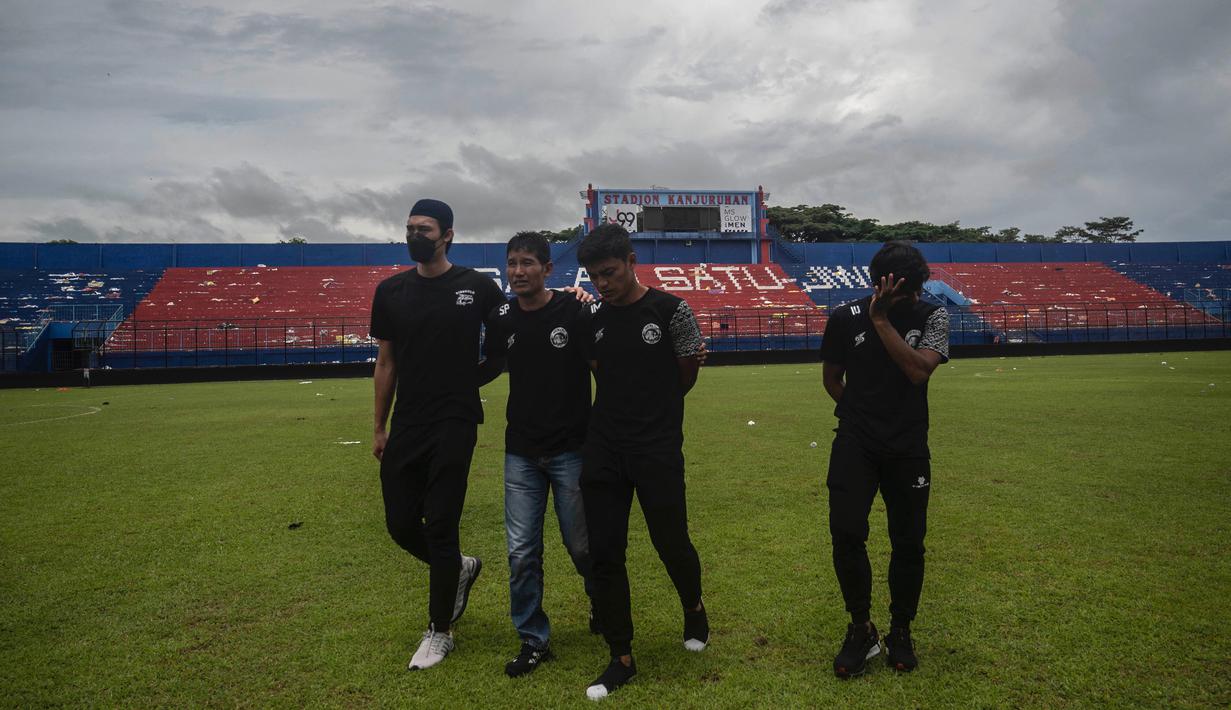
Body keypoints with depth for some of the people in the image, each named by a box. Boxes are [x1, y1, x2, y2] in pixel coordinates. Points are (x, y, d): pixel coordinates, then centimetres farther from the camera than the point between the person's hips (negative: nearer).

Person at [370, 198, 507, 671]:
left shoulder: (477, 287, -4)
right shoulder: (391, 291, 6)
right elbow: (386, 362, 11)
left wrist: (475, 377, -10)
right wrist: (379, 428, 11)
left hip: (454, 424, -4)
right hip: (405, 427, 4)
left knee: (440, 527, 0)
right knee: (401, 524, 7)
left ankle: (439, 632, 18)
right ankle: (460, 568, 36)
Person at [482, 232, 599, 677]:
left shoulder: (576, 311, -9)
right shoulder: (500, 319, 3)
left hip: (572, 450, -3)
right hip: (521, 453, 3)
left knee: (582, 545, 8)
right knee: (521, 551, 5)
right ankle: (533, 640, 21)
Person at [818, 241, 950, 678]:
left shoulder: (932, 317, -1)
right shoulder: (846, 318, 0)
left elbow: (918, 370, -19)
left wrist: (881, 320, -20)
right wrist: (860, 412, 9)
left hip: (909, 449, 0)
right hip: (855, 444, 0)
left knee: (909, 541, 5)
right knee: (846, 532, -11)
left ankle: (900, 632, 26)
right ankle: (861, 629, 9)